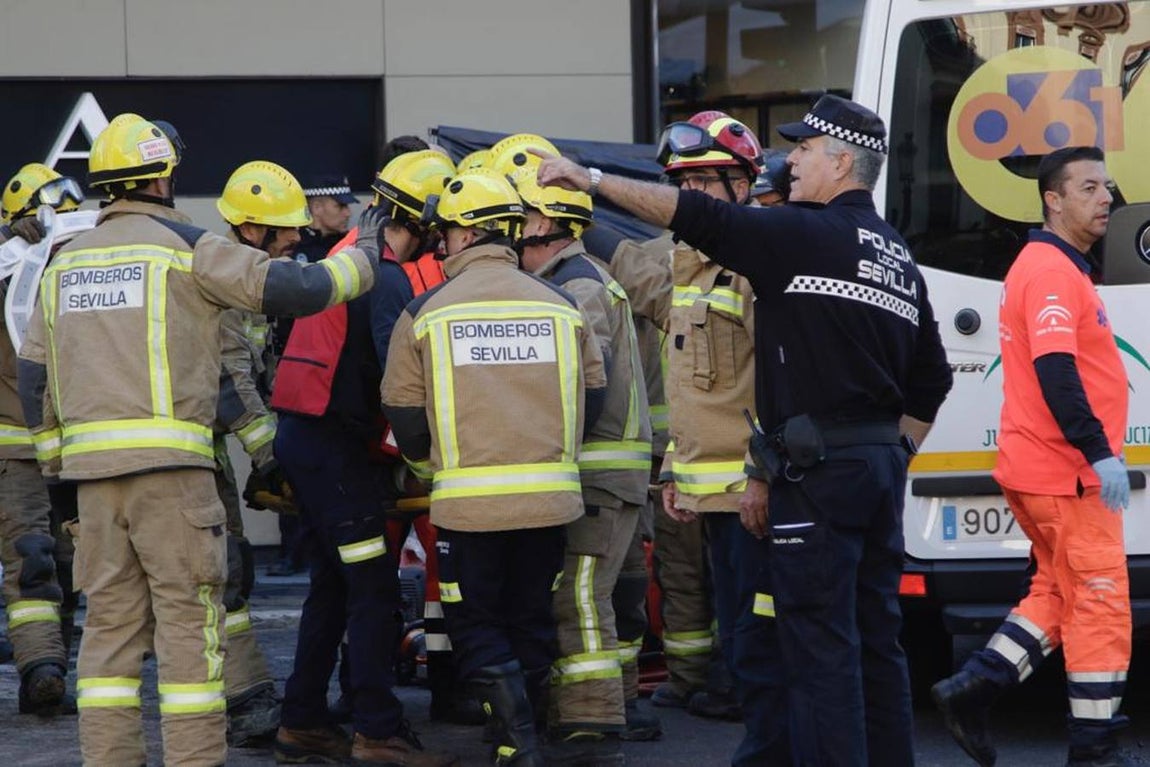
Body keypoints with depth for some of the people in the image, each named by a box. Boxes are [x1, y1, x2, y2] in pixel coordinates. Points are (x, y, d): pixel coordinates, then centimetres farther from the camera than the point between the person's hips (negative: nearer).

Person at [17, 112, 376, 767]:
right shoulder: (187, 247, -2)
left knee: (111, 618, 10)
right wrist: (363, 259, 10)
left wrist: (56, 461, 25)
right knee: (189, 616, -2)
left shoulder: (66, 263, 17)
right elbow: (292, 289, -7)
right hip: (169, 462, -6)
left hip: (91, 462, 6)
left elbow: (35, 375, 18)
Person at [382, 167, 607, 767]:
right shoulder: (561, 306, 3)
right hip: (549, 496, 3)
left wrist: (431, 470, 21)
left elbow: (403, 414, 2)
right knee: (531, 620, 17)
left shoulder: (424, 313, -4)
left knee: (474, 624, 8)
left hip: (468, 501, -3)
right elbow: (591, 398, 9)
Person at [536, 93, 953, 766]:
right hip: (884, 461, 8)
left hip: (819, 466, -8)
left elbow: (697, 217, -14)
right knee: (877, 639, 13)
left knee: (820, 641, -6)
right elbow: (931, 382, 20)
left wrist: (595, 179, -7)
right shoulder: (899, 259, 16)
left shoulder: (803, 236, -10)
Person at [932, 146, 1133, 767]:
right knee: (1100, 603, -4)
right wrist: (1099, 452, -28)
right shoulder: (1053, 271, -15)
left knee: (1060, 593, 17)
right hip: (1065, 470, -10)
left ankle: (972, 690, 12)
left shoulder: (1054, 267, 18)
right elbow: (1055, 372, -25)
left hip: (1044, 467, 10)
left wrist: (1094, 449, 23)